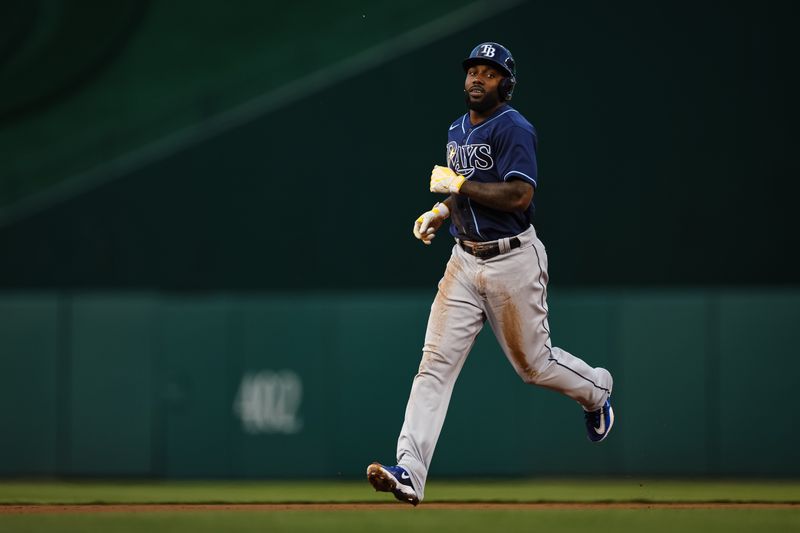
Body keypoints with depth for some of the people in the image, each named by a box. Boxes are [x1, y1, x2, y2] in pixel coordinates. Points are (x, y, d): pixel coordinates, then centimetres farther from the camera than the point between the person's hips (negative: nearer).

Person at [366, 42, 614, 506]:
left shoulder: (513, 129, -14)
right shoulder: (458, 131, 12)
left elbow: (519, 195, -25)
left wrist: (458, 185, -19)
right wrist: (441, 212, 8)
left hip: (514, 262, -6)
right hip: (466, 262, 7)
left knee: (532, 363, 10)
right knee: (436, 363, -8)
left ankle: (596, 389, 44)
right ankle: (409, 474, -17)